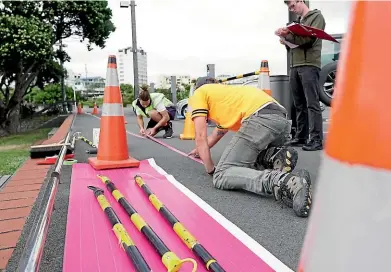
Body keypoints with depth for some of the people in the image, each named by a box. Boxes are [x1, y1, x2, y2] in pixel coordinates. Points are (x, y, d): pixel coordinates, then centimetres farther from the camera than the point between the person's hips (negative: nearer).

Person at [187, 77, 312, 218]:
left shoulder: (199, 93, 19)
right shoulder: (224, 91, 41)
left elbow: (201, 137, 10)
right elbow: (218, 133, 55)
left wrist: (211, 170, 16)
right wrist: (200, 150, 69)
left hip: (260, 119, -8)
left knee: (222, 175, -8)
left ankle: (282, 181, -31)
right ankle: (276, 157, -2)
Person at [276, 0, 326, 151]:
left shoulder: (316, 16, 5)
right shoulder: (296, 21, 24)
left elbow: (309, 39, -10)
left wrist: (288, 35, -15)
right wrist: (285, 40, 2)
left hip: (309, 65, -7)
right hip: (294, 66, 7)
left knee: (312, 104, -10)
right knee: (299, 104, 7)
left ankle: (316, 140, -9)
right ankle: (301, 136, 12)